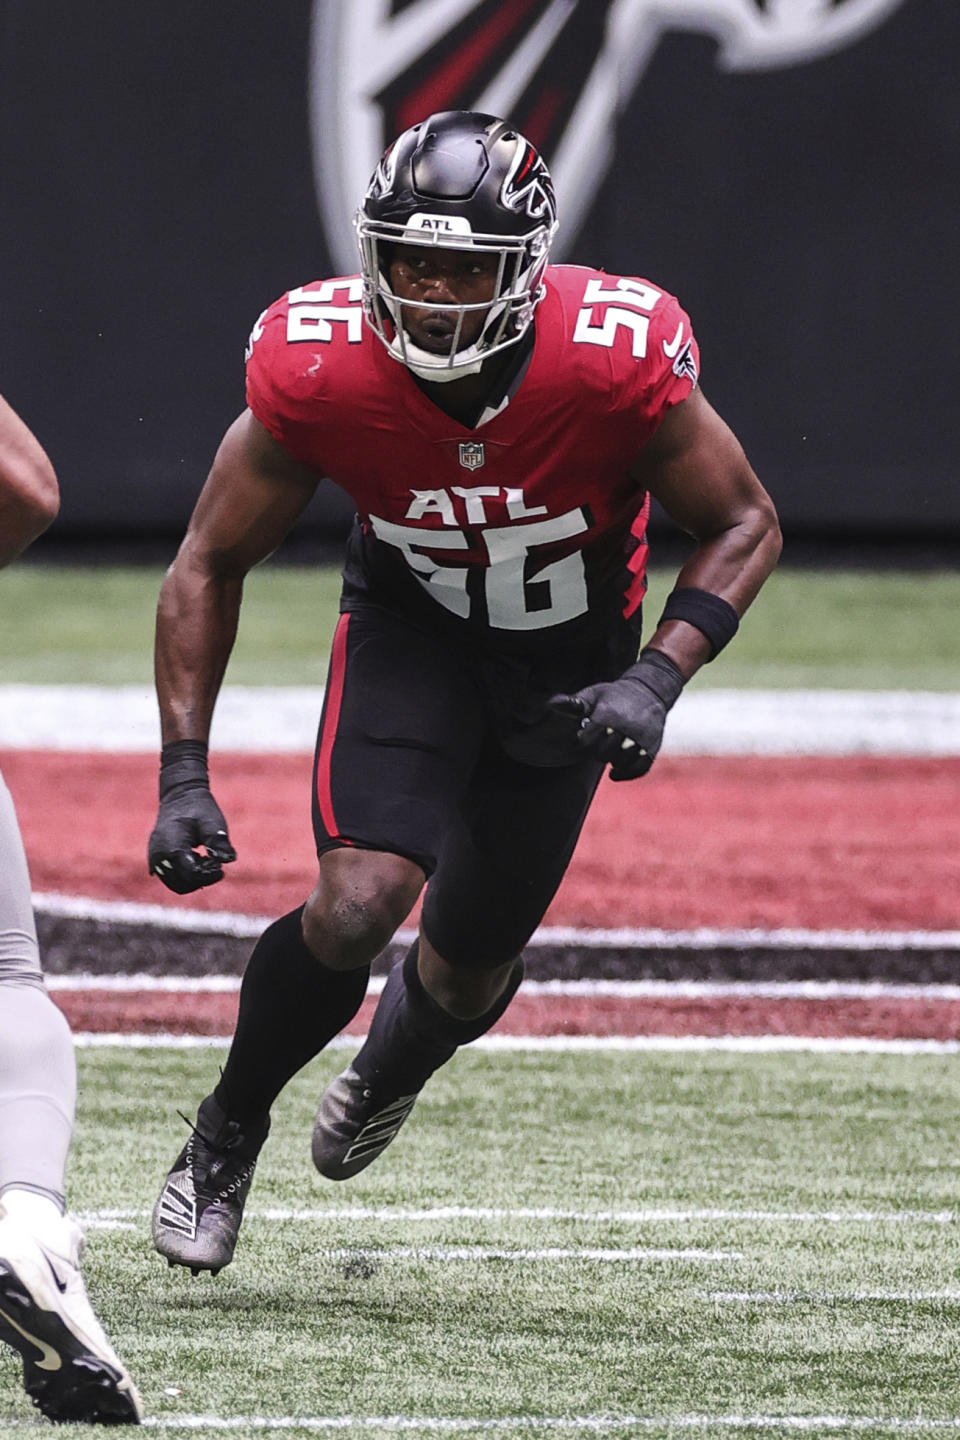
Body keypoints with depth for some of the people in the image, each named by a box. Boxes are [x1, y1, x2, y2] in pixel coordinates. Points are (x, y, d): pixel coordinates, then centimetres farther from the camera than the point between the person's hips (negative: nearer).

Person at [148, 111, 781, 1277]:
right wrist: (184, 776, -19)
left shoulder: (617, 365, -32)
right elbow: (210, 567, -13)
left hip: (569, 657, 1)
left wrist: (657, 681, -29)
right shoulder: (319, 373, -29)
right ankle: (229, 1131, 3)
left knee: (470, 963, 11)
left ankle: (383, 1081, 49)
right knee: (358, 905, -24)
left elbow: (743, 527, -14)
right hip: (411, 625, -1)